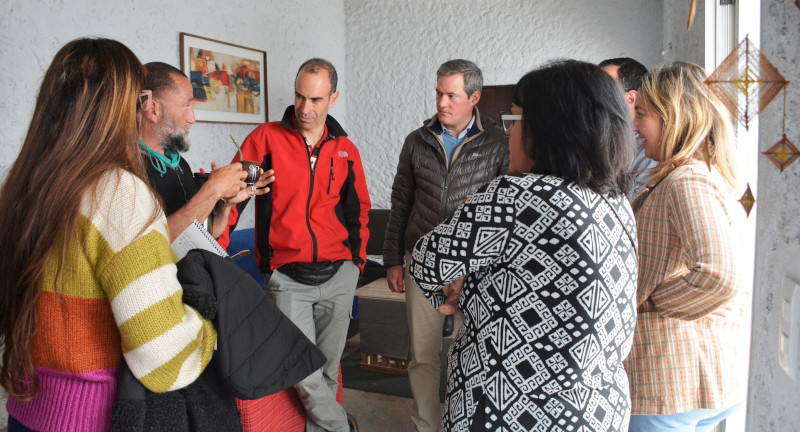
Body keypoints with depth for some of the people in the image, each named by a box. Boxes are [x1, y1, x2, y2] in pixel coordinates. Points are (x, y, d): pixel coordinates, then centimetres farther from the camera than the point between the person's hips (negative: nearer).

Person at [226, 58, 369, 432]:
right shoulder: (266, 139, -1)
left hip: (338, 275, 3)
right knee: (303, 372, -5)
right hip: (287, 277, -3)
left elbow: (359, 209, 17)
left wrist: (357, 260, 12)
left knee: (327, 367, 13)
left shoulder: (345, 149, 8)